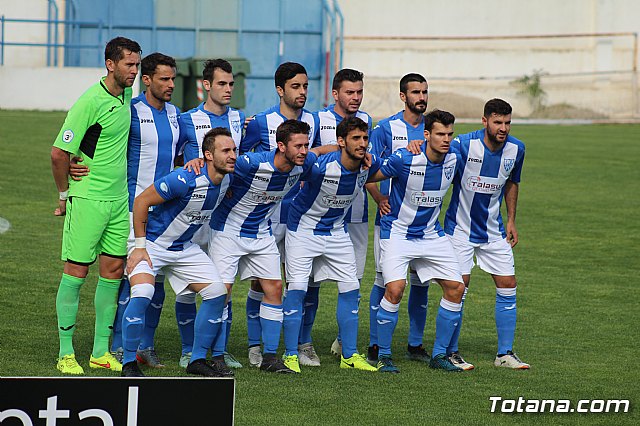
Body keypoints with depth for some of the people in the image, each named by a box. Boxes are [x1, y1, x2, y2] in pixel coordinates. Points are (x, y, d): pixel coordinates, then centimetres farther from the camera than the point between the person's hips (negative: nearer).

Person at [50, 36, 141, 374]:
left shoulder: (127, 96, 8)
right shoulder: (91, 102, -17)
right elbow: (59, 152, -16)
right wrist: (64, 194, -6)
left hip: (119, 198, 8)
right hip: (87, 199, -7)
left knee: (113, 271, 8)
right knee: (76, 271, -3)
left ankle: (101, 352, 15)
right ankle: (66, 353, 3)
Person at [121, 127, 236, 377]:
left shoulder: (226, 179, -7)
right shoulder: (185, 179, -30)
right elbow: (141, 201, -22)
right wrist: (140, 247, -20)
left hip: (185, 248, 8)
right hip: (152, 244, -7)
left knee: (217, 293, 0)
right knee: (142, 294, -27)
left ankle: (198, 359, 12)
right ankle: (129, 364, -13)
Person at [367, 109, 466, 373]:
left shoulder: (453, 159, -5)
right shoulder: (405, 159, -21)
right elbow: (369, 177, -9)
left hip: (431, 235, 6)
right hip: (397, 233, -6)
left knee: (456, 289, 0)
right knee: (395, 289, -21)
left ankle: (439, 355, 13)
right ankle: (383, 356, -5)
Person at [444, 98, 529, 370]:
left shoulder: (516, 149, -4)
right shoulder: (464, 145, -20)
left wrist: (511, 220, 11)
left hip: (493, 231, 5)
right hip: (460, 229, -5)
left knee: (507, 285, 1)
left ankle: (505, 353, 11)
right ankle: (451, 353, 7)